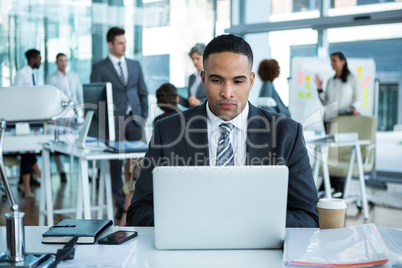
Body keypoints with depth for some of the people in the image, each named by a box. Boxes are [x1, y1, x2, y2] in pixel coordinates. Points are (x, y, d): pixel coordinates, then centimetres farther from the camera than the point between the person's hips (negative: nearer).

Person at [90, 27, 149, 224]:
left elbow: (143, 92, 16)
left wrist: (143, 115, 6)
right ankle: (120, 206, 11)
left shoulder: (135, 65, 13)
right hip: (113, 122, -3)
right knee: (115, 163, 2)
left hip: (134, 120, 3)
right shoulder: (99, 68, 2)